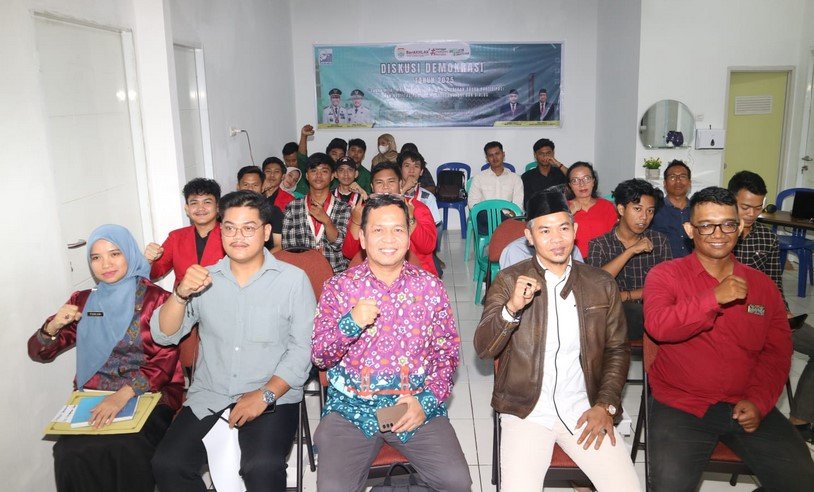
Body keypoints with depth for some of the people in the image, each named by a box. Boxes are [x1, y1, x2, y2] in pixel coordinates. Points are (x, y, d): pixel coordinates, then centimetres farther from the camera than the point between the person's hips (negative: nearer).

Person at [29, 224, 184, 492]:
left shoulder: (157, 299, 0)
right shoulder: (82, 301, 14)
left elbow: (165, 362, -9)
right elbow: (38, 353, 16)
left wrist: (124, 395, -24)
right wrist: (53, 326, -7)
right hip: (93, 400, 3)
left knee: (126, 451, -32)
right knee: (71, 453, -26)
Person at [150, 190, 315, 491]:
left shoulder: (293, 279, -1)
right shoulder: (205, 278, 9)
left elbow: (303, 348, -5)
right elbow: (163, 336, 3)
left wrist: (265, 394, -16)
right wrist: (181, 294, -15)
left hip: (274, 396, -3)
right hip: (208, 395, 4)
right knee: (166, 464, -15)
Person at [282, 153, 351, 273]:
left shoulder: (344, 208, 5)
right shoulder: (292, 207, 8)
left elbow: (339, 245, -3)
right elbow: (288, 246, 5)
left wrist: (326, 221, -17)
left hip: (336, 273, -1)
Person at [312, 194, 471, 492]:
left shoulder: (431, 288, 4)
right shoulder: (339, 288, 1)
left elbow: (448, 353, 7)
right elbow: (319, 358, 0)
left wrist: (427, 400, -9)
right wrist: (350, 324, -19)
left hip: (419, 406, 1)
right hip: (351, 407, -1)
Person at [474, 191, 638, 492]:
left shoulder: (602, 285, 5)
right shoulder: (509, 281, -2)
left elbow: (617, 350, 12)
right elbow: (483, 349, -7)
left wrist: (606, 405, -2)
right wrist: (512, 308, -25)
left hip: (583, 409, 2)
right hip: (526, 411, -2)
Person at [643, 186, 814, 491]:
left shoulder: (761, 284, 12)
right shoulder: (665, 275, 0)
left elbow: (778, 350, 10)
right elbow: (657, 326, -18)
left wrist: (758, 401, -5)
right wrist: (715, 298, -26)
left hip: (747, 406, 4)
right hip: (681, 405, -4)